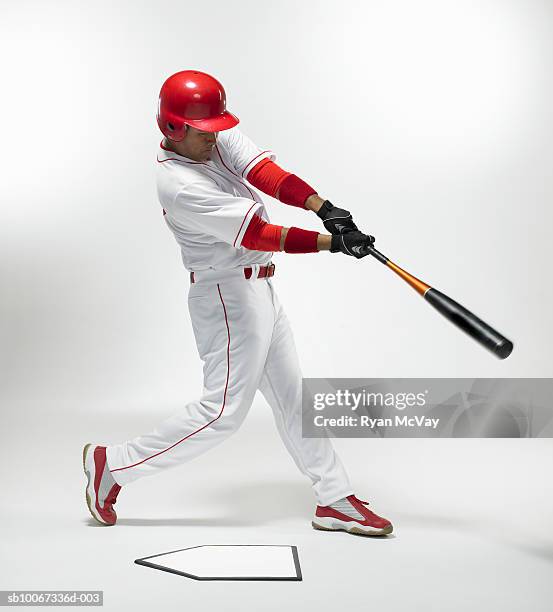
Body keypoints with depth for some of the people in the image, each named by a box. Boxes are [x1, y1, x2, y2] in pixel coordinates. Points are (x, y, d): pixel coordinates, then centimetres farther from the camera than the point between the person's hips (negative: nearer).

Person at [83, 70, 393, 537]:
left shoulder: (218, 139, 0)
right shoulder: (178, 185, -23)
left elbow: (265, 173, -15)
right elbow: (256, 235, -26)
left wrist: (326, 209, -30)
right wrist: (334, 242, -29)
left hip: (258, 289, 9)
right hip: (227, 294, -9)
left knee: (290, 394, 11)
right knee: (224, 410, -5)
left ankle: (335, 499, 19)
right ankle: (114, 464, 7)